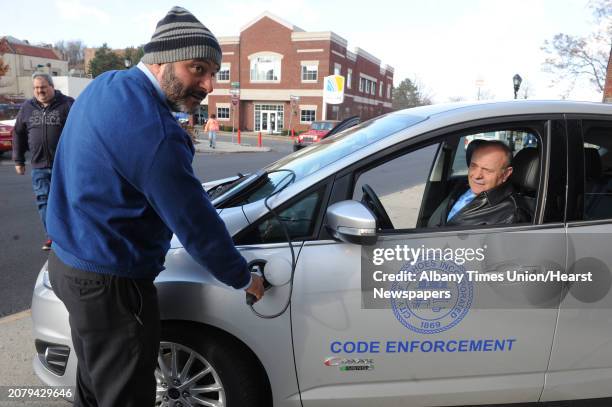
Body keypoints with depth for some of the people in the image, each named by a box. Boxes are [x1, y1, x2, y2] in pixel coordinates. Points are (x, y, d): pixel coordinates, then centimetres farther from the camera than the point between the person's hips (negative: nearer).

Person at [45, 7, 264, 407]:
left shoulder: (107, 85, 3)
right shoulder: (151, 128, -27)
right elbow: (195, 223, -21)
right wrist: (244, 279, -8)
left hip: (69, 259, 10)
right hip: (109, 283, -9)